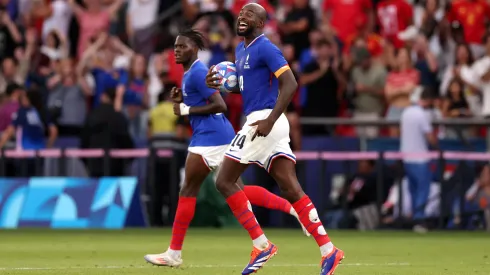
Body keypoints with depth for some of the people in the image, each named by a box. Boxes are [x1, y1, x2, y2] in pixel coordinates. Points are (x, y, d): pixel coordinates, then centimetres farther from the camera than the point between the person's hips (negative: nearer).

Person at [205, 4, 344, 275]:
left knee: (224, 181, -4)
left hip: (263, 121, -9)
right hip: (263, 122, 9)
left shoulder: (265, 48, -11)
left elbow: (290, 84, -19)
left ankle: (261, 245, -5)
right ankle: (328, 250, -2)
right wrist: (219, 84, 13)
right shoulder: (241, 49, 18)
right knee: (292, 190, 3)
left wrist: (270, 120, -26)